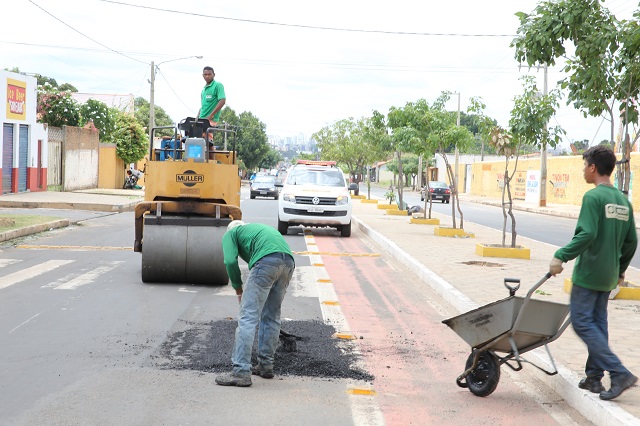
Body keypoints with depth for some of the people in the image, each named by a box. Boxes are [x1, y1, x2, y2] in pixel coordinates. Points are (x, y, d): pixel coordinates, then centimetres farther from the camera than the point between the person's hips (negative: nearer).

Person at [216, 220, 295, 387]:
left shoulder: (231, 233, 23)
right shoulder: (259, 227, 41)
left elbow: (230, 261, 3)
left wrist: (238, 288, 17)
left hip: (267, 261, -7)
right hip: (288, 262, 7)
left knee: (248, 317, -5)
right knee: (271, 317, 19)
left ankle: (241, 372, -10)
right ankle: (266, 366, 26)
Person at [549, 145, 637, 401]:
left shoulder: (593, 197, -14)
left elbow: (586, 234, -25)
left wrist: (561, 256, -21)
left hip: (588, 273, -8)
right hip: (609, 276, 8)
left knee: (582, 322, -4)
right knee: (598, 322, 14)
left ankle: (619, 373, -10)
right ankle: (594, 377, 19)